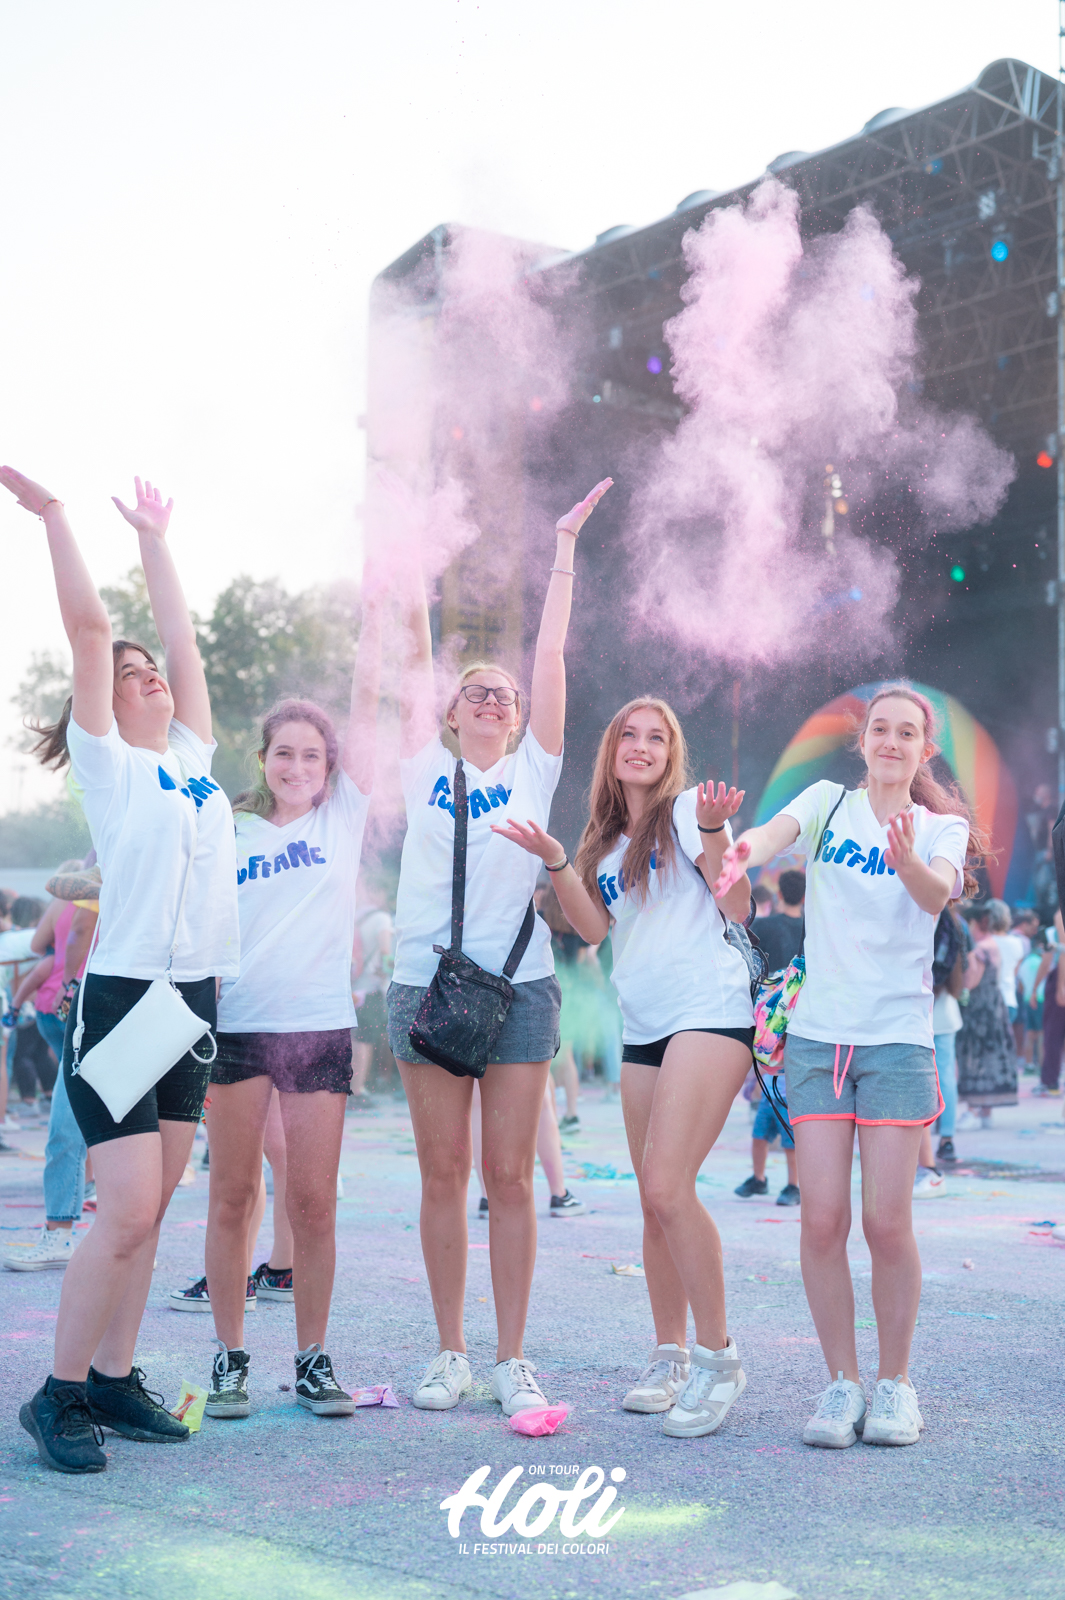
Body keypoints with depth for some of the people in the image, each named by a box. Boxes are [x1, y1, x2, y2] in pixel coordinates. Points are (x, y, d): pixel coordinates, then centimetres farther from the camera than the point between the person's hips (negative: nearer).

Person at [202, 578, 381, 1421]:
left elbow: (367, 697, 3)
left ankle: (313, 1358, 13)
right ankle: (230, 1357, 14)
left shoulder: (343, 816, 8)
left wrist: (374, 610, 0)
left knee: (313, 1202, 1)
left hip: (320, 1026, 0)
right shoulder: (228, 830, 9)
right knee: (233, 1195, 3)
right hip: (237, 1024, 0)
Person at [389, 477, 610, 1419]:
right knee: (443, 1174, 5)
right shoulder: (427, 769, 10)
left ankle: (512, 1360, 8)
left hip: (519, 985, 0)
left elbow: (552, 654, 6)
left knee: (511, 1176, 1)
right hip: (426, 980, 1)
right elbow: (417, 656, 9)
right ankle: (451, 1353, 15)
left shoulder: (535, 769, 9)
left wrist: (565, 548, 5)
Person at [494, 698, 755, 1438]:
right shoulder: (607, 841, 19)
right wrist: (556, 861, -2)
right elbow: (593, 926, 8)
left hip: (709, 1011, -7)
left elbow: (737, 905, -8)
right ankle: (669, 1355, 19)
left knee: (668, 1186, -18)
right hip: (643, 1028, 7)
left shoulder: (686, 809, 1)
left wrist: (713, 831, -22)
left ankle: (718, 1356, -7)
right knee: (656, 1202, 8)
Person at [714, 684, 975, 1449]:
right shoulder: (828, 802, 8)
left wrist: (907, 861, -40)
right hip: (818, 1034, 1)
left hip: (899, 1038, -1)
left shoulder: (942, 827, 5)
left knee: (887, 1221, -6)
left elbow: (938, 893, -17)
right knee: (822, 1218, -4)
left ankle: (895, 1382, 14)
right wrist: (745, 850, -38)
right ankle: (842, 1381, 12)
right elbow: (779, 830, -15)